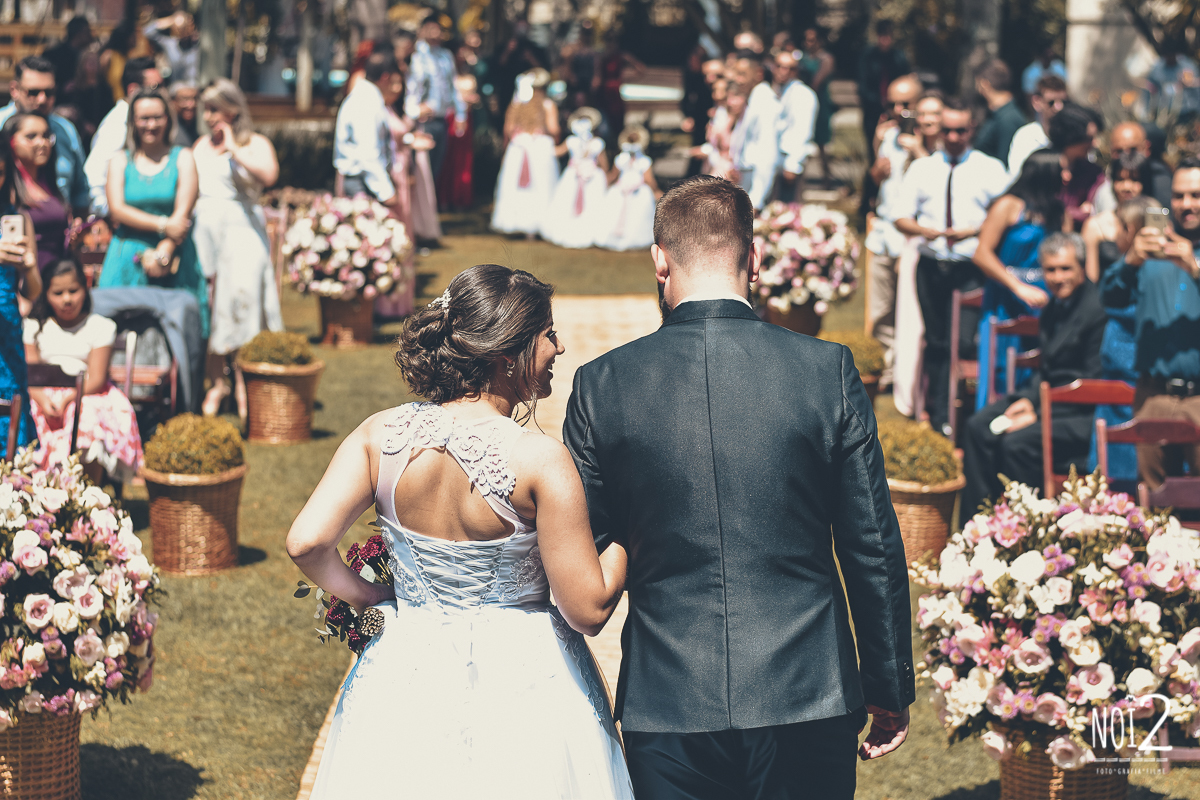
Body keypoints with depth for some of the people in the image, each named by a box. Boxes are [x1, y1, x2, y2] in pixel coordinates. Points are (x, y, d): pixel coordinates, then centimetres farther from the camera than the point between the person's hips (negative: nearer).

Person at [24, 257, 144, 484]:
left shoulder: (100, 327, 6)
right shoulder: (34, 327, 13)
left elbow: (96, 378, -3)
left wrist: (67, 398, -21)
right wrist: (43, 400, -20)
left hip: (87, 396, -1)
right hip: (44, 396, 1)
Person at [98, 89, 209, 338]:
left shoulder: (182, 158, 7)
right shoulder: (120, 161, 11)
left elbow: (182, 212, -2)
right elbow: (117, 209, -2)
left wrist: (163, 254, -15)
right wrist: (163, 225, -13)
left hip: (173, 256, -1)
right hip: (127, 260, 1)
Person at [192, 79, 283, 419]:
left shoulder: (255, 144, 1)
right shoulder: (201, 146, 18)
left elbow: (268, 174, -20)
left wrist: (234, 149, -14)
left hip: (240, 230, -4)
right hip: (204, 231, 4)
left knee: (242, 298, -9)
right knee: (209, 307, 1)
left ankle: (245, 382, -1)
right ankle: (217, 382, 8)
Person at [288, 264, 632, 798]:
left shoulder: (381, 435, -10)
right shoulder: (540, 460, -21)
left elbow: (306, 543, -15)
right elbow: (588, 609, -17)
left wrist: (364, 595, 3)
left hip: (408, 675, 4)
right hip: (521, 687, -3)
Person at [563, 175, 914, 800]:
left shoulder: (601, 385, -4)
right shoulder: (828, 371, -5)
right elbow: (873, 547, -1)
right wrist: (890, 691, 10)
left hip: (665, 705, 0)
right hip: (807, 699, 0)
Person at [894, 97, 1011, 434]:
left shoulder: (990, 169, 4)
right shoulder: (922, 168, 11)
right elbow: (901, 218, 8)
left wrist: (973, 231, -15)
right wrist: (924, 230, -12)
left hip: (971, 269, -3)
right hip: (931, 265, 3)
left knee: (964, 341, -13)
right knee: (936, 341, 8)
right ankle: (939, 411, 17)